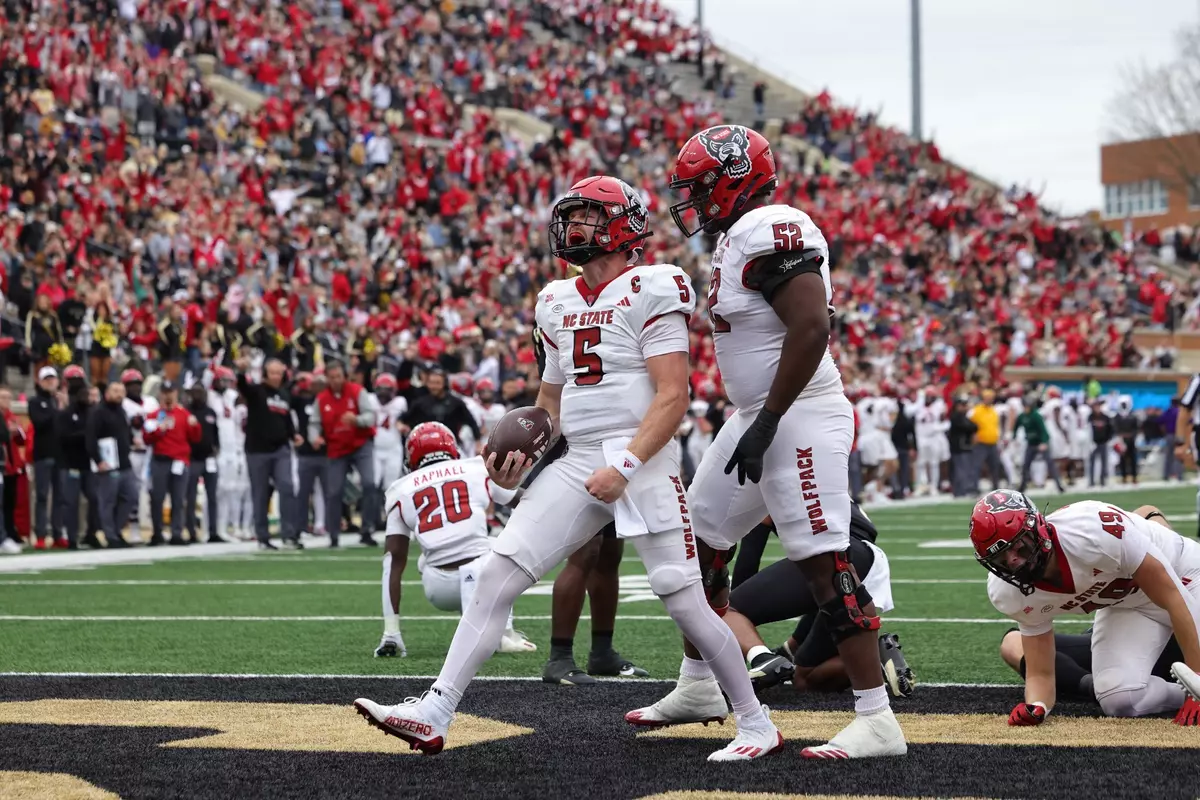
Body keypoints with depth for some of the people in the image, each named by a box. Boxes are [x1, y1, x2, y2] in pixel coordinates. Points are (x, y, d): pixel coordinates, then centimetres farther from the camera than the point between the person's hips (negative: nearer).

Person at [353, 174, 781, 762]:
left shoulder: (650, 291, -6)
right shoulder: (560, 302, 17)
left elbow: (673, 396, -13)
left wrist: (625, 465, -21)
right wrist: (521, 452, 9)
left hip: (642, 460, -7)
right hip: (576, 465, 7)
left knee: (686, 603, -7)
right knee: (497, 576, -5)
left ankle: (756, 725, 10)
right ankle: (434, 715, -7)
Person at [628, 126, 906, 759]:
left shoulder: (771, 231, -17)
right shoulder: (737, 237, 14)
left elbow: (811, 327, -26)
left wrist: (766, 424, -25)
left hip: (800, 420, -11)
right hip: (758, 418, 11)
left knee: (824, 564, -13)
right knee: (699, 546, 18)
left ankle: (877, 721, -13)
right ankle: (698, 687, 33)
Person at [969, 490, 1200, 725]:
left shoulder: (1093, 531, -37)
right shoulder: (1010, 593, -20)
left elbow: (1172, 599, -29)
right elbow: (1040, 674, -10)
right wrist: (1034, 706, -34)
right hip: (1123, 606, 4)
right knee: (1120, 700, -21)